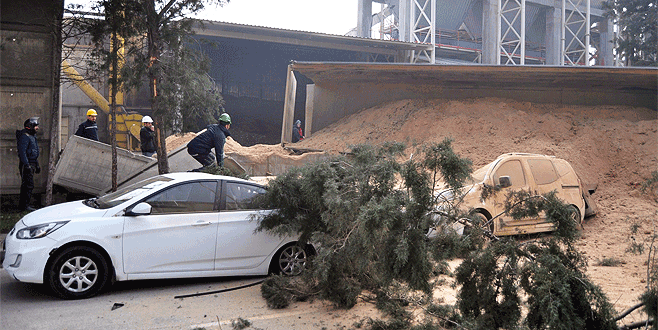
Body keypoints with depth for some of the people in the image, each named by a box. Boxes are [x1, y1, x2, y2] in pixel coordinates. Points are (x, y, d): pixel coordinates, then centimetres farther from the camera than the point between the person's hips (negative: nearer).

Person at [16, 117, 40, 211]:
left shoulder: (32, 136, 19)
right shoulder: (25, 137, -13)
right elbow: (22, 152, -21)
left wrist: (37, 165, 26)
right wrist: (27, 165, -27)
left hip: (31, 164, 10)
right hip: (26, 165, -10)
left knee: (26, 185, 13)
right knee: (28, 185, -11)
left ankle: (22, 204, 20)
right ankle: (24, 205, -9)